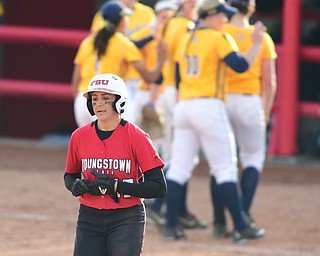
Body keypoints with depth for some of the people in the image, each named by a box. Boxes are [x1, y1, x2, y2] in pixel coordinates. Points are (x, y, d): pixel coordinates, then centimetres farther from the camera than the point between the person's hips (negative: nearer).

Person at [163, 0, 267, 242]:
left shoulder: (185, 40, 15)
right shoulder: (219, 38, -5)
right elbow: (240, 65, -16)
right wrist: (256, 44, -5)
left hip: (183, 105, 6)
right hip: (209, 107, -6)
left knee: (179, 167, 5)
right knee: (225, 167, -3)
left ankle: (171, 225, 0)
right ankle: (240, 227, -3)